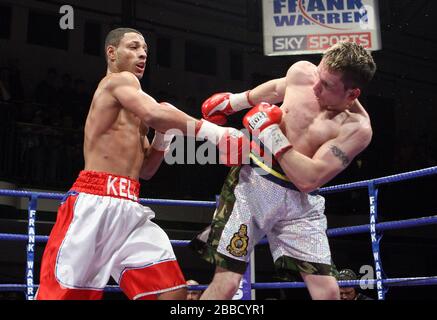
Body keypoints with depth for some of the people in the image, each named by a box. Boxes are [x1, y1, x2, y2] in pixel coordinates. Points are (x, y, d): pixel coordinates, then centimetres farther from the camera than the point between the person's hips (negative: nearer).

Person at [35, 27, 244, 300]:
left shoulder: (132, 113, 27)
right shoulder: (119, 81, 1)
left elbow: (145, 170, 26)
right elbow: (153, 113, -20)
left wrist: (164, 134, 11)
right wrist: (213, 131, -19)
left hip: (129, 208, 9)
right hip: (95, 202, -9)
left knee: (174, 290, -4)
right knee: (62, 293, -7)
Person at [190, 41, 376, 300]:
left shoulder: (357, 128, -17)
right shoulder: (302, 72, -4)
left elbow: (308, 180, -24)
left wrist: (271, 132, -20)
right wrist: (234, 101, 28)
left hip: (301, 202, -1)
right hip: (253, 182, 2)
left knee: (328, 291, -6)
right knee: (226, 283, -7)